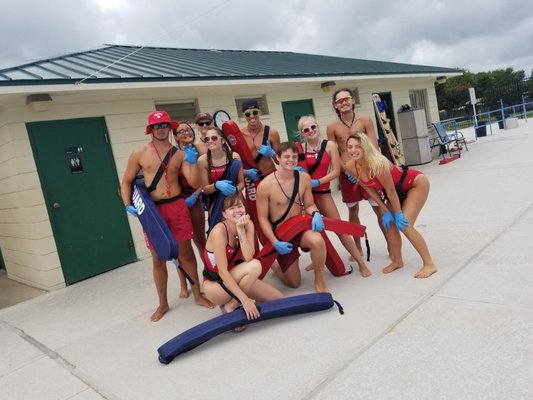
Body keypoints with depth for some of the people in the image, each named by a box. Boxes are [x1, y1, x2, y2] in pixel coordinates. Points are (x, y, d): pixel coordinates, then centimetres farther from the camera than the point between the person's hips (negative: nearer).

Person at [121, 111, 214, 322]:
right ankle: (163, 303, 24)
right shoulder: (139, 153, 0)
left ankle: (198, 294, 26)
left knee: (186, 252, 9)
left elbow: (194, 182, -1)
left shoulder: (179, 153, 4)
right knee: (158, 258, 7)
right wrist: (128, 205, -9)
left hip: (177, 206, 1)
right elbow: (126, 182, 5)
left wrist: (192, 162, -15)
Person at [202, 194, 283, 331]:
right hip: (214, 284, -6)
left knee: (277, 298, -3)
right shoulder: (219, 231, -25)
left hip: (235, 278, 7)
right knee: (255, 266, -30)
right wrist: (244, 299, -31)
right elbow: (223, 272, -28)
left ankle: (232, 301, 8)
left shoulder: (248, 225, -7)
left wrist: (241, 230, -27)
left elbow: (248, 258, -21)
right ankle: (229, 307, -13)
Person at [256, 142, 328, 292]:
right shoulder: (265, 185, -18)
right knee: (294, 283, 7)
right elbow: (263, 218, -11)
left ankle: (320, 282, -10)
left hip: (301, 227, 2)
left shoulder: (304, 178, -7)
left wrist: (316, 214, -20)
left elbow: (309, 205, 4)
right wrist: (275, 243, -18)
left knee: (317, 240, -36)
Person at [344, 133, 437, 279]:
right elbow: (369, 189, -5)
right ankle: (397, 261, 24)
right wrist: (385, 211, -3)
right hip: (398, 189, 7)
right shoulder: (351, 166, -17)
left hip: (417, 183, -7)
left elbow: (391, 190, -26)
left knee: (404, 225, -13)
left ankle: (429, 264, 1)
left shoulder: (377, 164, -37)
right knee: (390, 223, 3)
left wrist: (398, 213, -14)